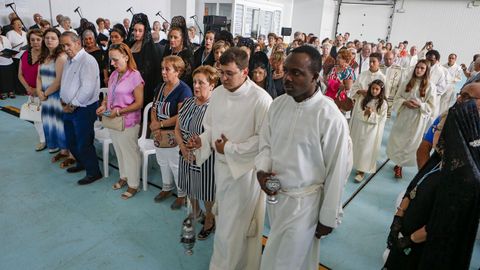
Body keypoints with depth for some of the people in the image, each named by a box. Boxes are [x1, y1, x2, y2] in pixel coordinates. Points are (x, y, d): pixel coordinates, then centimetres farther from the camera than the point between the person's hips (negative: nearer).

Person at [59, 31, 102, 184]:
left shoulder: (87, 61, -18)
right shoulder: (69, 61, 12)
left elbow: (87, 88, -25)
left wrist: (73, 105, -17)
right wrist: (63, 100, 7)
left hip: (84, 108, -9)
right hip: (69, 108, 9)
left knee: (84, 143, -2)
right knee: (71, 141, 20)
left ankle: (93, 172, 14)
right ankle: (81, 163, 41)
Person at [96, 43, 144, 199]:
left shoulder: (135, 76, -15)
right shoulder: (114, 75, 5)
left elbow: (139, 103, -16)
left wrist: (119, 111, -20)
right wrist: (104, 105, -2)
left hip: (128, 123, -7)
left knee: (130, 153, 6)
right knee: (119, 151, 20)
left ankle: (133, 185, 22)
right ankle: (124, 177, 39)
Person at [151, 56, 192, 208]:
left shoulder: (184, 90, -17)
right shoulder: (160, 88, 8)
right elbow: (154, 109, 9)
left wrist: (160, 124, -17)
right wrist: (154, 125, -11)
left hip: (175, 136, -7)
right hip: (159, 134, 7)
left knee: (176, 165, 5)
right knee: (163, 163, 21)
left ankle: (182, 194, 25)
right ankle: (167, 188, 42)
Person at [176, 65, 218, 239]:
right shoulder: (188, 102, 1)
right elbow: (177, 129, 5)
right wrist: (183, 147, -9)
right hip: (187, 155, 6)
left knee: (207, 191, 11)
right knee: (190, 186, 25)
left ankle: (209, 220, 39)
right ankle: (195, 212, 53)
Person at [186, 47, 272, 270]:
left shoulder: (260, 99, -20)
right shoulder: (218, 93, 2)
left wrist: (230, 148, -17)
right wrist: (202, 141, -8)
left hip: (245, 169, -6)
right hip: (221, 165, 6)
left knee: (238, 226, 8)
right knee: (224, 219, 23)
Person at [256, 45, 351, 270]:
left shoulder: (331, 118, -21)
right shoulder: (278, 104, -4)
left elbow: (337, 171, -13)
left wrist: (329, 217, -6)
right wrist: (261, 169, -11)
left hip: (304, 202, -5)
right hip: (274, 194, 5)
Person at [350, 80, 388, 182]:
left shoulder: (383, 103, -6)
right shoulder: (363, 98, 1)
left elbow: (381, 119, -8)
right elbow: (356, 113, -3)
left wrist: (372, 114, -20)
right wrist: (365, 113, -20)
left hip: (371, 130, -3)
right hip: (359, 128, 3)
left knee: (366, 150, 3)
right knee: (356, 147, 12)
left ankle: (362, 171, 13)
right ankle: (357, 166, 30)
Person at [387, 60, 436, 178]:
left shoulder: (430, 86, -3)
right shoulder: (406, 83, 5)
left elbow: (431, 106, -3)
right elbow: (397, 98, 6)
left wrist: (420, 105, -19)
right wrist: (405, 102, -14)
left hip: (418, 119, -2)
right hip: (403, 116, 2)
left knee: (412, 142, 3)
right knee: (398, 140, 5)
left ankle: (400, 164, 17)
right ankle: (398, 163, 24)